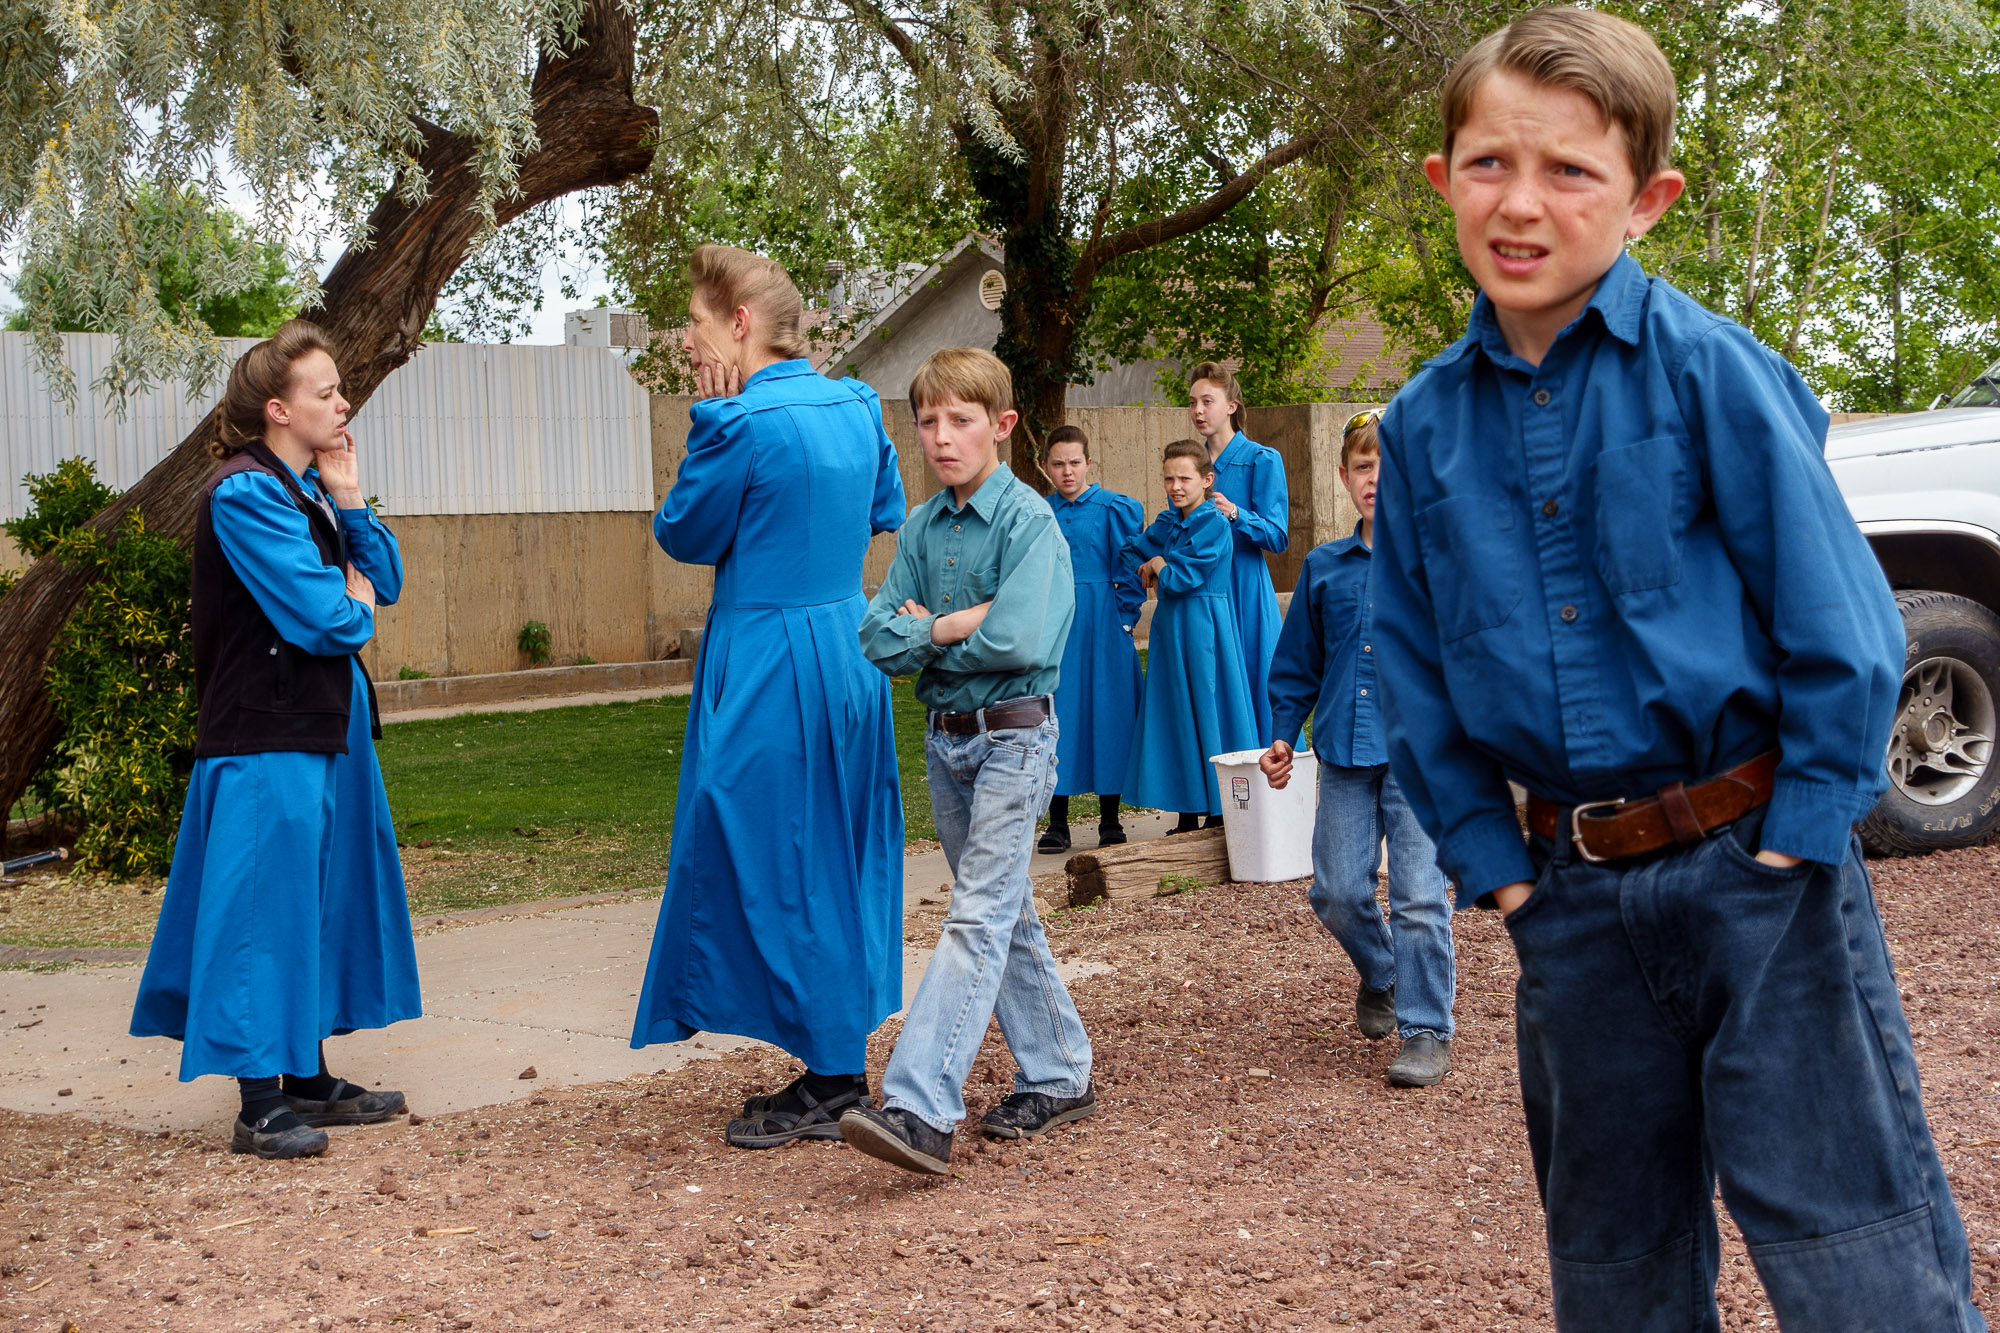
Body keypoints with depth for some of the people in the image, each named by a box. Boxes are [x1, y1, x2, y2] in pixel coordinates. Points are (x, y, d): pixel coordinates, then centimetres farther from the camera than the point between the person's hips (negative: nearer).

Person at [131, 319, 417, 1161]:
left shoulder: (311, 487, 13)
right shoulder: (245, 494, -15)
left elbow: (384, 579, 10)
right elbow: (318, 615, -21)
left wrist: (348, 501, -2)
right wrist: (356, 603, 0)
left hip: (326, 727, 10)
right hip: (268, 736, -10)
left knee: (324, 896, 14)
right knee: (267, 901, -5)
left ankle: (307, 1078, 24)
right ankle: (259, 1105, 1)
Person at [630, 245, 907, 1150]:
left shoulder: (746, 424, -18)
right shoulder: (855, 406, 6)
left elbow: (685, 536, -6)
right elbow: (886, 513, 21)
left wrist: (709, 418, -5)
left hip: (770, 668, -8)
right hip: (849, 649, 8)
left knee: (778, 869, 2)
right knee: (834, 864, 15)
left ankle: (832, 1084, 8)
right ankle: (839, 1073, 23)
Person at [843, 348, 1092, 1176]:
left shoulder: (1027, 518, -11)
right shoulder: (922, 527, 9)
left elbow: (1019, 641, -23)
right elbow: (877, 640, 3)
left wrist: (926, 637, -8)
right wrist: (949, 627, -15)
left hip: (1012, 739, -7)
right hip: (945, 737, 8)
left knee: (979, 917, -13)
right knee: (1008, 915, 14)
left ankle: (920, 1109, -22)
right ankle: (1058, 1077, 27)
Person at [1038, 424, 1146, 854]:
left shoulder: (1116, 509, -2)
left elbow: (1131, 568, 0)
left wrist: (1123, 618, -5)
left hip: (1101, 627, -3)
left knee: (1105, 715, 0)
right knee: (1055, 715, 2)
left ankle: (1110, 822, 11)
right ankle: (1057, 824, 10)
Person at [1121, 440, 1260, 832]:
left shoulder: (1214, 523, -12)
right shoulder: (1167, 522, 11)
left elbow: (1182, 578, -17)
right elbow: (1131, 553, 20)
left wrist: (1158, 566, 2)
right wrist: (1154, 568, 1)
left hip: (1203, 625, -8)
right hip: (1169, 625, 8)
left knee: (1208, 717, -4)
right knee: (1174, 718, 9)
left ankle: (1220, 817, 3)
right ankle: (1188, 818, 16)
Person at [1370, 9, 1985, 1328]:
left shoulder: (1707, 367, -9)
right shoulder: (1424, 425, 3)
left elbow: (1837, 614, -9)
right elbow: (1417, 672, 10)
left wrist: (1804, 831, -9)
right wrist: (1487, 858, 4)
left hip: (1756, 862, -4)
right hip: (1576, 895, 4)